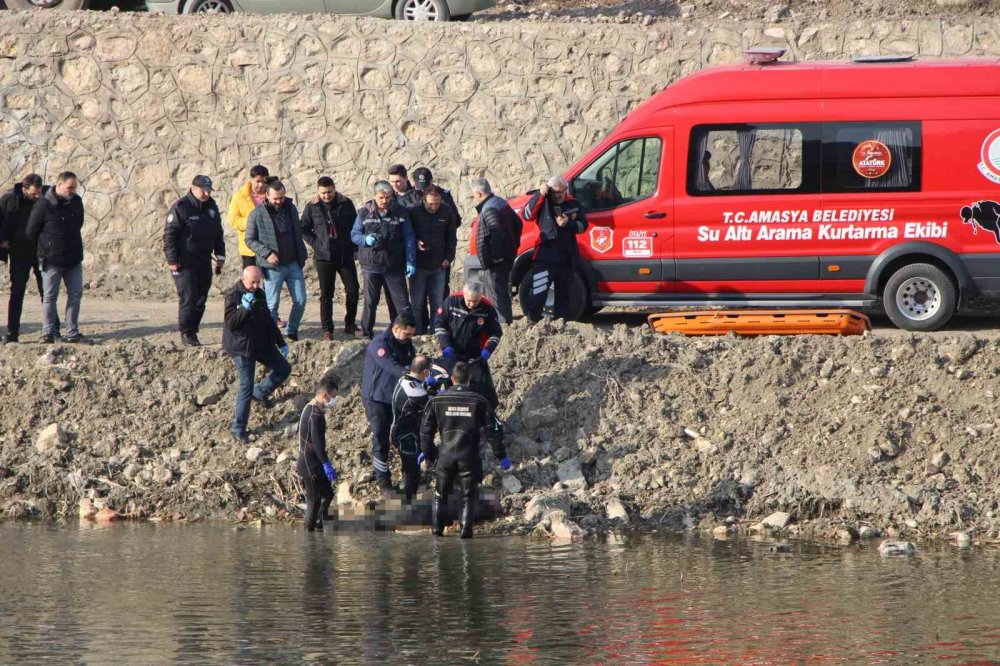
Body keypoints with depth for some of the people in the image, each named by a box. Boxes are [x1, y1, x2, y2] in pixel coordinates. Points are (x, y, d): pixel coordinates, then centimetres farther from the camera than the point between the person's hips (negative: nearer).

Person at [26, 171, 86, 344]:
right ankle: (49, 332, 7)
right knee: (50, 296, 0)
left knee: (75, 294, 5)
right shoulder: (43, 205, -15)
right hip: (52, 259, -5)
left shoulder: (76, 202, 3)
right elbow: (31, 232, -6)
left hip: (74, 258, 5)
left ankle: (72, 333, 12)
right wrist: (44, 247, 7)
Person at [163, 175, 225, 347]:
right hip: (185, 262, -7)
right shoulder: (180, 208, -11)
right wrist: (172, 260, -15)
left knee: (201, 299, 6)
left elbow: (218, 233, 22)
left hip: (204, 262, 7)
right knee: (188, 298, -10)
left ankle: (193, 331, 13)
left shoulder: (211, 207, 11)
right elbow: (169, 235, -12)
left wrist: (220, 256, 17)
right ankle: (186, 334, -4)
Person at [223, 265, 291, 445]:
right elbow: (231, 323, -22)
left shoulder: (259, 294, 8)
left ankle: (260, 392, 31)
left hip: (262, 343, 8)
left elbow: (268, 320, 18)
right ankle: (238, 429, -1)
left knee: (284, 368, 11)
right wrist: (244, 308, -34)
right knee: (246, 386, -10)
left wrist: (281, 343, 19)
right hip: (242, 348, -8)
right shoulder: (234, 296, -15)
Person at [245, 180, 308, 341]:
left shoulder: (290, 208, 7)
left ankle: (292, 332, 20)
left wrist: (302, 257, 13)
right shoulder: (257, 215, -8)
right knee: (272, 304, -2)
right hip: (273, 267, -4)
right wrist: (267, 253, -17)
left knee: (300, 300, 4)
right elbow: (250, 240, -4)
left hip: (293, 264, 4)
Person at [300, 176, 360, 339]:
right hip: (324, 257, -1)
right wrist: (316, 244, -4)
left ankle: (350, 324, 15)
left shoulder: (346, 204, 1)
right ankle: (327, 330, 4)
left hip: (345, 256, 1)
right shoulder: (312, 207, 0)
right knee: (326, 294, 1)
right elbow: (304, 229, 7)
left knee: (353, 289, -1)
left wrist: (354, 248, 2)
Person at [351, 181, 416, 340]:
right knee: (370, 302, 4)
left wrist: (411, 262, -4)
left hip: (395, 266, 0)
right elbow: (354, 235, 7)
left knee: (402, 302, 0)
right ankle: (366, 334, 12)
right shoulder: (364, 213, 2)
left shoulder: (400, 212, 2)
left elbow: (408, 239, 3)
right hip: (372, 265, 0)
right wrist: (366, 240, -16)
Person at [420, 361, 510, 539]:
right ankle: (466, 530, -1)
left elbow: (426, 428, 9)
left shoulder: (438, 400, 1)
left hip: (446, 456, 1)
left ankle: (437, 530, 15)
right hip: (469, 457, -1)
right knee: (468, 497, 8)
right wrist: (501, 455, 8)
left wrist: (426, 451, 25)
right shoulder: (479, 402, -4)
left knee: (440, 495, 16)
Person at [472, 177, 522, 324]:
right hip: (508, 256, 10)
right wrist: (514, 245, 21)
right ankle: (506, 321, 26)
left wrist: (496, 256, -22)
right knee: (503, 291, 19)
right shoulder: (501, 203, 14)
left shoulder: (489, 210, -18)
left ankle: (504, 322, -11)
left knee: (498, 292, -8)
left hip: (496, 260, -10)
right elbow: (518, 223, 22)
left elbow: (497, 232, -30)